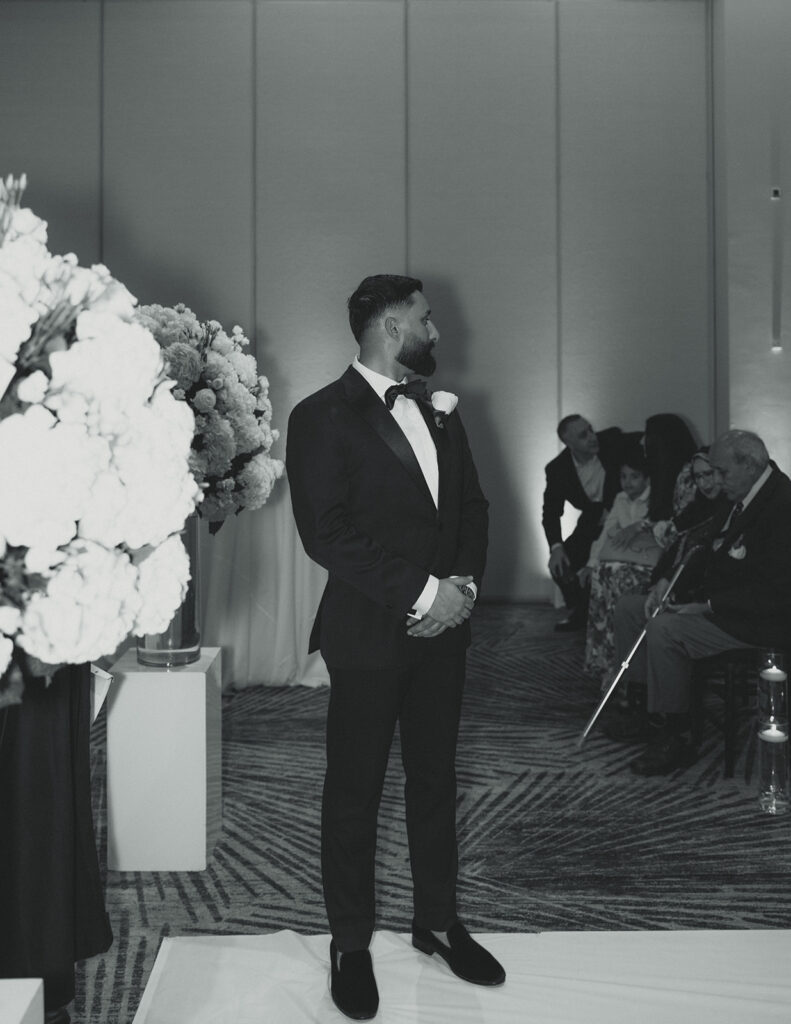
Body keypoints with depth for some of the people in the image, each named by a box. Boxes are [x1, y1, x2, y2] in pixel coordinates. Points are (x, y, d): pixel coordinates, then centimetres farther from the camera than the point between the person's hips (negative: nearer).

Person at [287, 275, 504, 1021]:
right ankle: (351, 943, 24)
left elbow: (471, 503, 11)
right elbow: (326, 532, -18)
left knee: (434, 778, 16)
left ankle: (437, 921, 32)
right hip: (369, 633, -6)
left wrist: (464, 584, -6)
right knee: (355, 790, 8)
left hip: (443, 626, 6)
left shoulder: (438, 409, 11)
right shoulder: (323, 416, -10)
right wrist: (421, 593, -18)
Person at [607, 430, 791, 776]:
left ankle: (673, 738, -17)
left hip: (759, 623, -10)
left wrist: (709, 607, -24)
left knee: (665, 629, -30)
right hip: (715, 606, 11)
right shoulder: (736, 500, 8)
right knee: (628, 607, 7)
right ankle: (653, 708, 11)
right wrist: (667, 581, 1)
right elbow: (709, 557, 19)